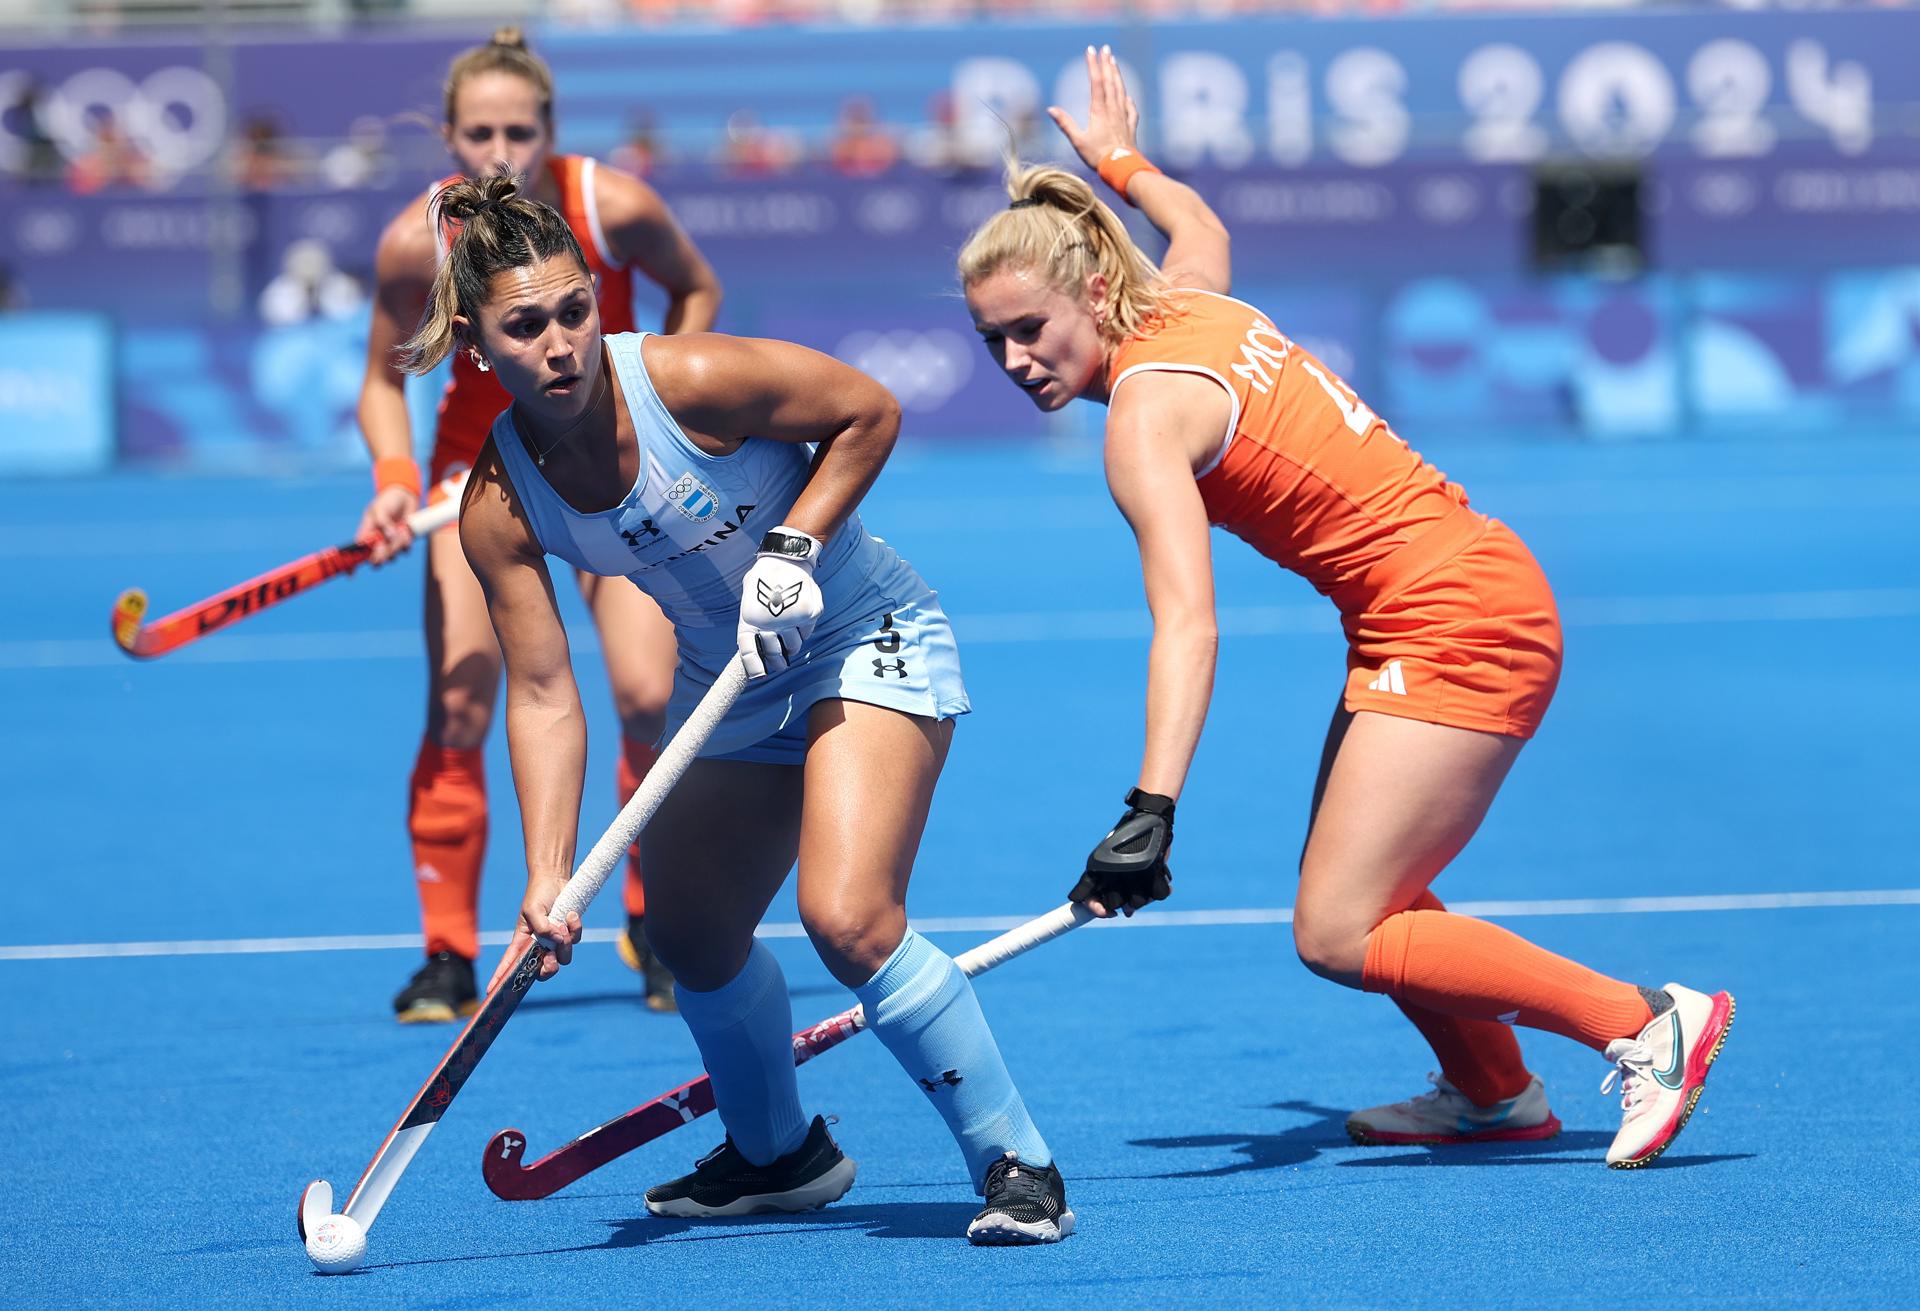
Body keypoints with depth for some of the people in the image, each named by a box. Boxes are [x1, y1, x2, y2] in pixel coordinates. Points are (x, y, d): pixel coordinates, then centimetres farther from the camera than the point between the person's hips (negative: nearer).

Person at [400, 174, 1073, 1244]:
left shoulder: (691, 381, -27)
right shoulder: (498, 507, -13)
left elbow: (869, 410, -14)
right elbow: (544, 696, -13)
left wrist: (795, 545, -24)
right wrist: (548, 878, -22)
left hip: (868, 640, -7)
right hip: (730, 687, 7)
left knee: (849, 919, -24)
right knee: (690, 933, 14)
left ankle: (1018, 1165, -13)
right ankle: (779, 1154, 42)